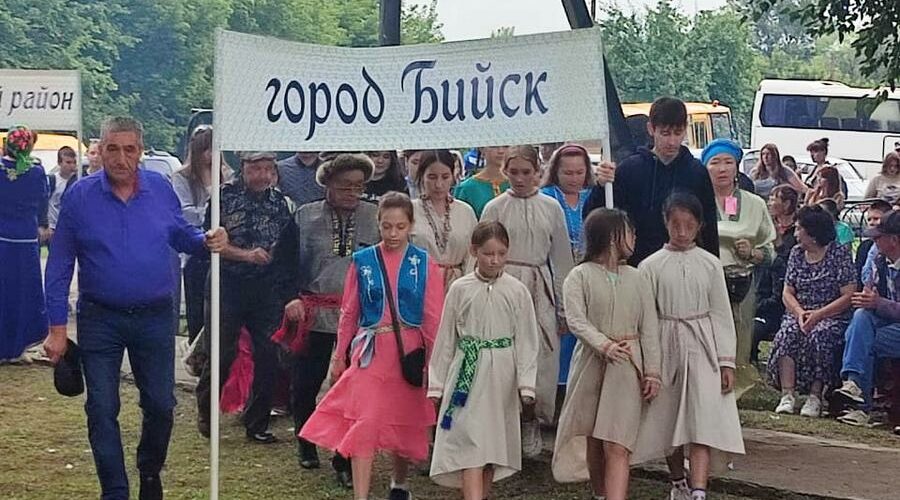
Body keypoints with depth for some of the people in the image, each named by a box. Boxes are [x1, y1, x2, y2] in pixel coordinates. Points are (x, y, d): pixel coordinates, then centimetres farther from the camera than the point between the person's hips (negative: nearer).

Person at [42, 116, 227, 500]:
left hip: (155, 318, 2)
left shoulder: (160, 189, -1)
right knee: (102, 411, 2)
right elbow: (59, 266, -4)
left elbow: (180, 235, 13)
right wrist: (57, 327, -7)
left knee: (161, 406, 10)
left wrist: (207, 241, -11)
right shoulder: (80, 196, -7)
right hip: (100, 320, -2)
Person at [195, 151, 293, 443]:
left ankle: (257, 424, 14)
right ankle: (205, 412, 23)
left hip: (267, 288, 3)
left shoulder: (279, 201, 8)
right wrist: (246, 255, -20)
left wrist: (289, 293, 8)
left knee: (268, 356, 2)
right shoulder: (225, 196, -3)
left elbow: (287, 248, 15)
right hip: (229, 286, -3)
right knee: (221, 352, 0)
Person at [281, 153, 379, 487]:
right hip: (314, 315, 1)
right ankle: (306, 445, 31)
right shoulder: (305, 216, 5)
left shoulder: (375, 218, 5)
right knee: (304, 384, 8)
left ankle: (345, 459, 10)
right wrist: (292, 298, -6)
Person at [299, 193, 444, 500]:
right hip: (370, 351, 0)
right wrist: (340, 356, 10)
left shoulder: (424, 264, -1)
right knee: (364, 423, -10)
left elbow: (433, 318, -1)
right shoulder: (363, 261, 2)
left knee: (405, 423, 14)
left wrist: (434, 361, -2)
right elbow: (349, 313, 8)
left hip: (409, 353, 0)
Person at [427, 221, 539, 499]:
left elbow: (526, 341, 1)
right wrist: (437, 384, 7)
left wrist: (526, 385, -5)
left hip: (501, 376, 1)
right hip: (467, 374, -1)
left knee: (494, 444, 12)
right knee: (470, 445, -9)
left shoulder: (517, 291, 0)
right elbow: (445, 339, 6)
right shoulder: (460, 289, 0)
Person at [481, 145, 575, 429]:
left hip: (540, 291, 2)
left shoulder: (551, 208, 8)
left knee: (543, 363, 1)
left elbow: (562, 257, 11)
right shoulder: (495, 208, 3)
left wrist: (563, 307, 9)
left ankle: (537, 425, 11)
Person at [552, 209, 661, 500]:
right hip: (592, 363, -1)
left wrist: (652, 371, -1)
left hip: (627, 367, 1)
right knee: (593, 440, 12)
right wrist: (605, 345, -27)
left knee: (616, 446, -10)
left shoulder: (636, 279, 10)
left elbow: (649, 328, 7)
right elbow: (576, 320, -13)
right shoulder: (580, 276, 0)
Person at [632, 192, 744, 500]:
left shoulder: (710, 264, 2)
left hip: (702, 348, -1)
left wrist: (727, 361, -2)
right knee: (669, 423, 13)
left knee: (702, 422, -13)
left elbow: (721, 314, 3)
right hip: (666, 349, 1)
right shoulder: (651, 266, 0)